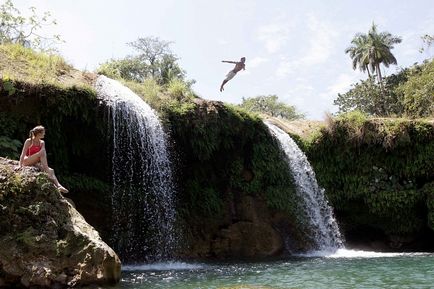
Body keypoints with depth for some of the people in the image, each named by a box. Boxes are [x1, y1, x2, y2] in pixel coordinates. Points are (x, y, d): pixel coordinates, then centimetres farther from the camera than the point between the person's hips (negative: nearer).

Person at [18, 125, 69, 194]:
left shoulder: (42, 143, 7)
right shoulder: (29, 141, -9)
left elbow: (44, 156, 2)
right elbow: (23, 154, -15)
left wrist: (46, 166, -7)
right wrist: (20, 166, -23)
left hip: (35, 163, 6)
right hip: (27, 162, -6)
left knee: (51, 170, -20)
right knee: (41, 152, -30)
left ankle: (58, 186, -31)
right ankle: (49, 174, -37)